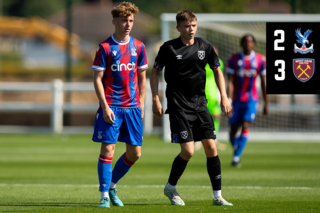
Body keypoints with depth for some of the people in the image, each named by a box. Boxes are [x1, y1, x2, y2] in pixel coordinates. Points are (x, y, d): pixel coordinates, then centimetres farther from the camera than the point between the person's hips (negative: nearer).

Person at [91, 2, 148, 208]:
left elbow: (142, 77, 14)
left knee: (135, 153, 4)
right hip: (111, 107, -4)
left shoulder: (138, 47, 8)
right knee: (108, 149, -8)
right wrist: (105, 107, -12)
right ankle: (104, 195, -1)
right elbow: (97, 79, -4)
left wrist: (141, 104, 8)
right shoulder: (105, 48, -4)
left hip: (132, 106, 4)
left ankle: (112, 186, 23)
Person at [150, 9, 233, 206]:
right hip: (179, 106, -4)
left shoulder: (204, 46, 4)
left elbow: (217, 70, 15)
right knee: (188, 151, -11)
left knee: (211, 147, -3)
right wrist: (156, 99, -4)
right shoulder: (169, 48, -5)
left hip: (200, 103, 4)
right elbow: (155, 72, 3)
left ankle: (217, 196, 4)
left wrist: (224, 97, 7)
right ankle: (171, 187, 14)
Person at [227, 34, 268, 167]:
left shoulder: (260, 60, 1)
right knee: (233, 130, 3)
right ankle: (236, 147, 33)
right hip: (237, 100, 1)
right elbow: (230, 82, -7)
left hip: (251, 100, -1)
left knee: (245, 126, -17)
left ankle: (236, 157, -19)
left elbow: (263, 82, 7)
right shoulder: (234, 60, -2)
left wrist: (266, 104, 8)